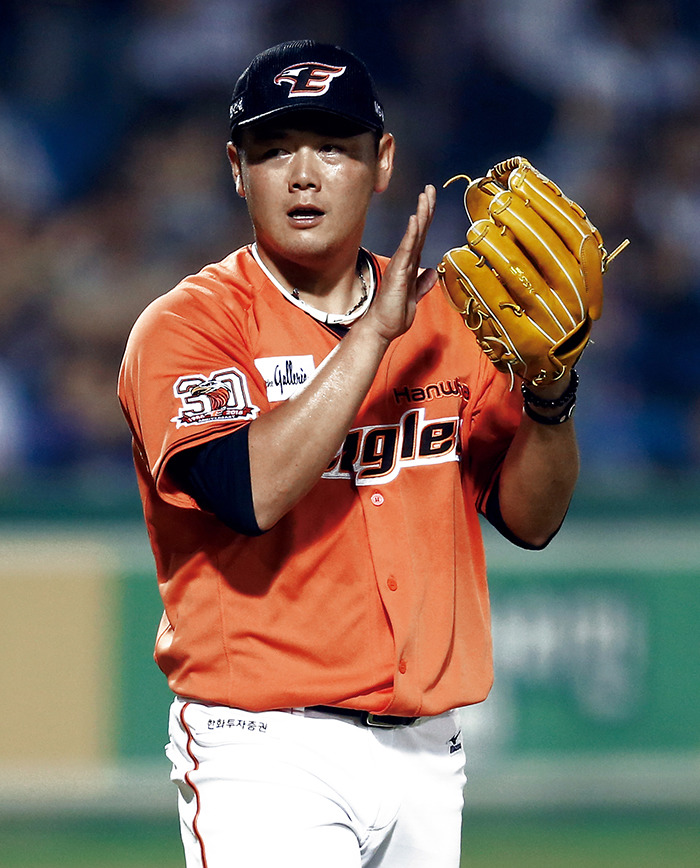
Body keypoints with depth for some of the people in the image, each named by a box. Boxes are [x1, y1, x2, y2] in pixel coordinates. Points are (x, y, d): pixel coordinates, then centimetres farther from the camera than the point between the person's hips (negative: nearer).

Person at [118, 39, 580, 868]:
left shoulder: (445, 317, 11)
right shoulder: (189, 324, -5)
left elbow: (532, 518, 8)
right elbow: (251, 489, -23)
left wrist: (549, 391, -10)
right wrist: (375, 331, -20)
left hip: (428, 753, 5)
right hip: (270, 761, -5)